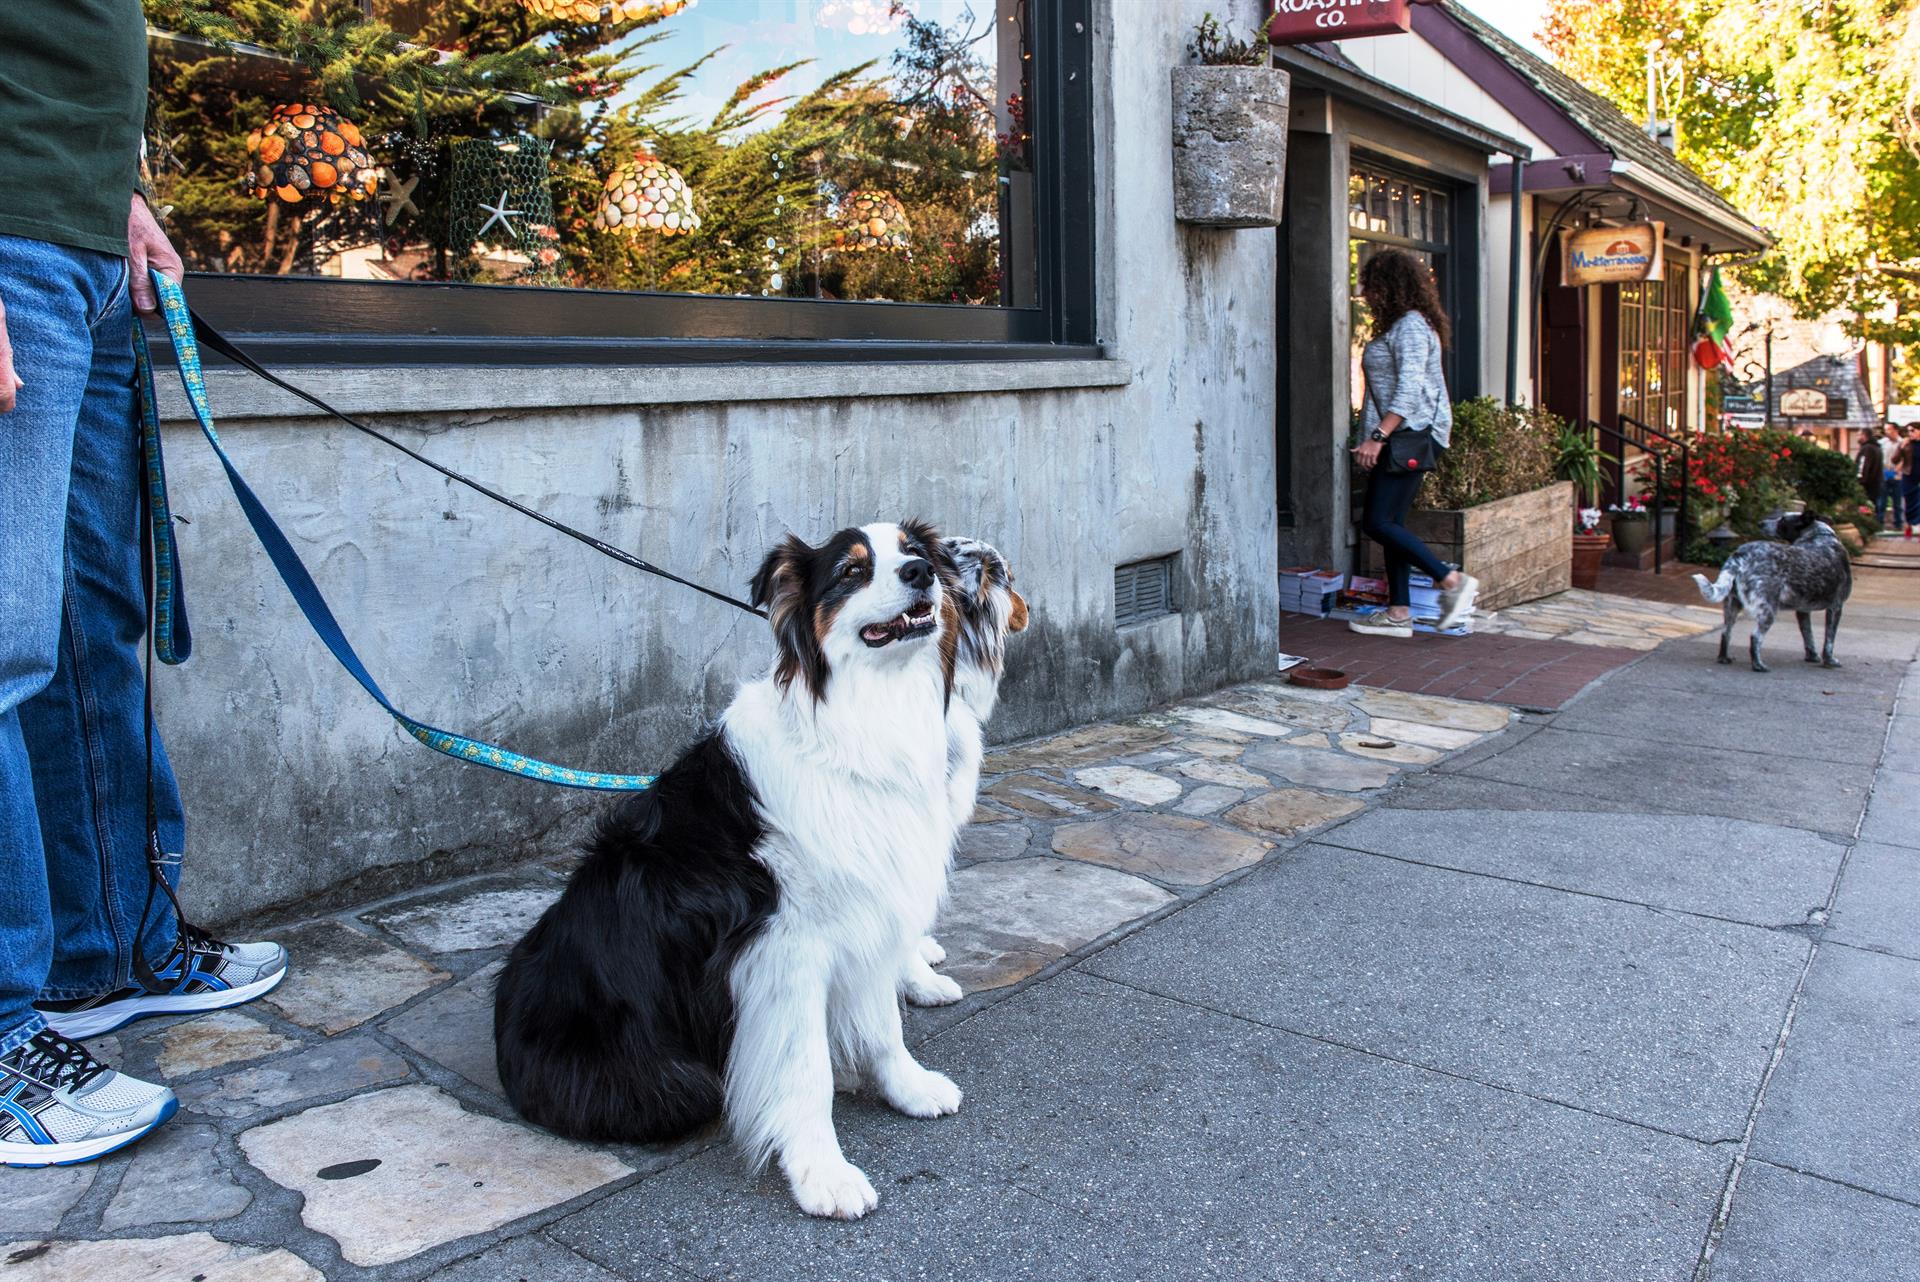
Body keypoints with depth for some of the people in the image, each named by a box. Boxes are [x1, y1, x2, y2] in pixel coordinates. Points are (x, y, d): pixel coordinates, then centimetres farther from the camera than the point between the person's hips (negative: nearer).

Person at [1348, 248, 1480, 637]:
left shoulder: (1411, 325, -12)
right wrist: (1376, 437, 18)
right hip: (1399, 437, 10)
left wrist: (1378, 436, -26)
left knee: (1378, 522, -13)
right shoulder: (1397, 325, 20)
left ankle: (1452, 581, -9)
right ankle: (1399, 613, 10)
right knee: (1389, 523, 8)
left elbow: (1409, 389, -21)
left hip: (1412, 434, -10)